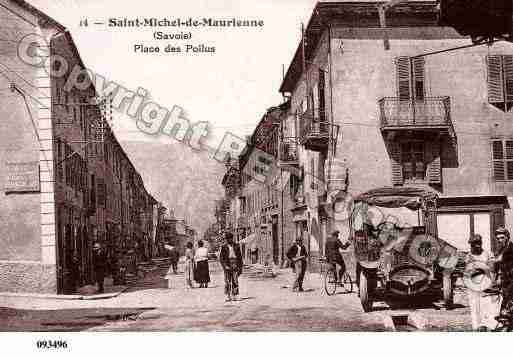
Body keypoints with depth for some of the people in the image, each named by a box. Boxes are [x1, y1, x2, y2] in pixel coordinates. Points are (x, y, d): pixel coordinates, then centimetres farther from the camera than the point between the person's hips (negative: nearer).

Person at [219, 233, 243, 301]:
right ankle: (228, 296, 3)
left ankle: (235, 296, -5)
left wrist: (240, 267, 10)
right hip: (227, 264, -1)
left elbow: (240, 256, 13)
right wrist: (225, 266, -9)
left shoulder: (236, 246, 9)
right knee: (227, 281, -2)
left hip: (235, 264, 1)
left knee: (235, 280, -7)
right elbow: (221, 258, 3)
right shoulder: (224, 247, 4)